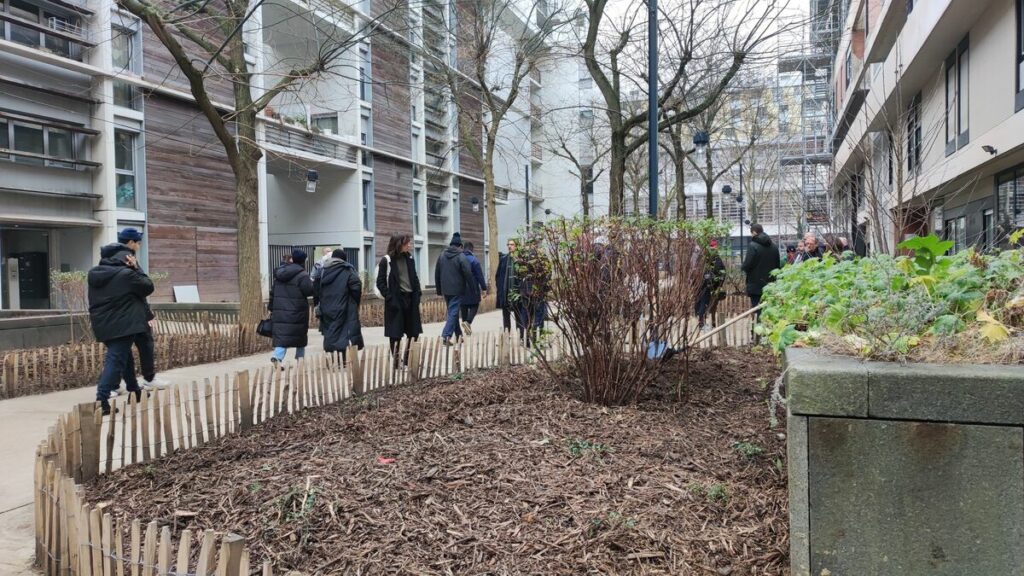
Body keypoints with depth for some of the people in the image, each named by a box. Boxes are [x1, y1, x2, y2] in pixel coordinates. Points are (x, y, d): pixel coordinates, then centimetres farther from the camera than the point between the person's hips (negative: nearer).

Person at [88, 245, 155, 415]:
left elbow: (96, 300, 21)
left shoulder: (94, 273, 11)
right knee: (116, 360, -9)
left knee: (123, 356, 22)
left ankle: (134, 390, 33)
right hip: (122, 324, -8)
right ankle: (101, 400, -18)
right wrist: (136, 268, 2)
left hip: (102, 324, 8)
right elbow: (148, 287, -2)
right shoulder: (126, 274, -12)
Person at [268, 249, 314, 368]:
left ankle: (277, 357, -20)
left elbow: (273, 293, 16)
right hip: (297, 313, -5)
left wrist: (271, 308, 22)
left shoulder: (279, 273, 13)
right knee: (301, 336, 12)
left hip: (280, 312, 5)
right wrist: (314, 282, 3)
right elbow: (310, 291, -15)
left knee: (281, 336, 2)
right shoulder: (302, 275, -11)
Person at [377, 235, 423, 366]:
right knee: (396, 334, 0)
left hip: (410, 299, 6)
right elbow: (380, 282, -7)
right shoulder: (387, 261, -7)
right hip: (396, 301, -6)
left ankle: (408, 360, 20)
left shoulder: (409, 259, 11)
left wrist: (418, 294, 4)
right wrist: (389, 297, -15)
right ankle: (396, 361, 9)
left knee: (414, 332, 8)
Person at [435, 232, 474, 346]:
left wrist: (439, 289, 18)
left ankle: (458, 334, 24)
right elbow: (468, 273, -13)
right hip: (457, 289, -6)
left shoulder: (442, 255, 8)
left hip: (446, 289, 6)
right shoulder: (461, 256, -9)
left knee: (453, 312, 17)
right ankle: (446, 335, -15)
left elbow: (437, 273, 12)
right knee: (453, 312, -4)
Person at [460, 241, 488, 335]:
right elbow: (480, 275, -11)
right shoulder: (473, 260, -10)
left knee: (463, 307, 12)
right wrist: (484, 287, -6)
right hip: (472, 289, -5)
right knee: (474, 306, 4)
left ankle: (466, 326, 14)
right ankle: (468, 322, -18)